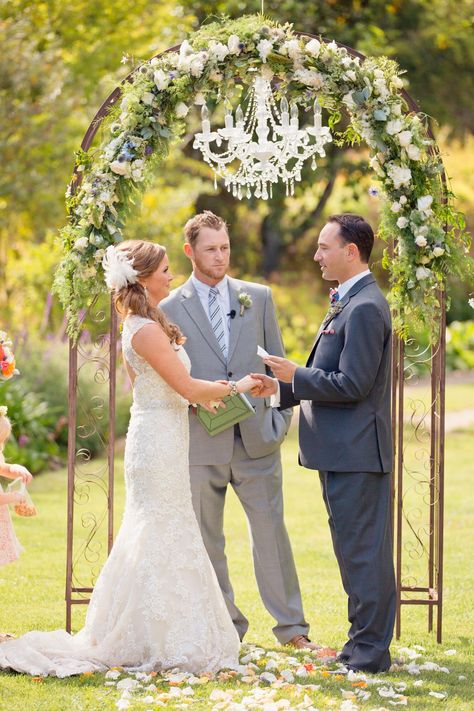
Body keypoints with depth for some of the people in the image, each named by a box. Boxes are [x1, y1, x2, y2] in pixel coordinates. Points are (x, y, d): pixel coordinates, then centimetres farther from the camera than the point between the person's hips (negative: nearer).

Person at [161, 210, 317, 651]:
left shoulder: (258, 297, 9)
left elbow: (276, 363, 11)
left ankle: (291, 627, 7)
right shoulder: (171, 309, 3)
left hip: (256, 437, 1)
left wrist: (281, 419, 2)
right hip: (201, 444, 0)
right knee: (207, 541, 6)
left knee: (270, 531, 0)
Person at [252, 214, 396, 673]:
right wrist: (282, 389, 13)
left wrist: (296, 376, -12)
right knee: (356, 549, 15)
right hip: (343, 449, 11)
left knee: (362, 550, -5)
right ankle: (366, 644, 22)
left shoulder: (364, 308, -16)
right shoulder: (350, 303, 17)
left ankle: (370, 651, 0)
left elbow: (352, 384, -21)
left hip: (356, 450, -11)